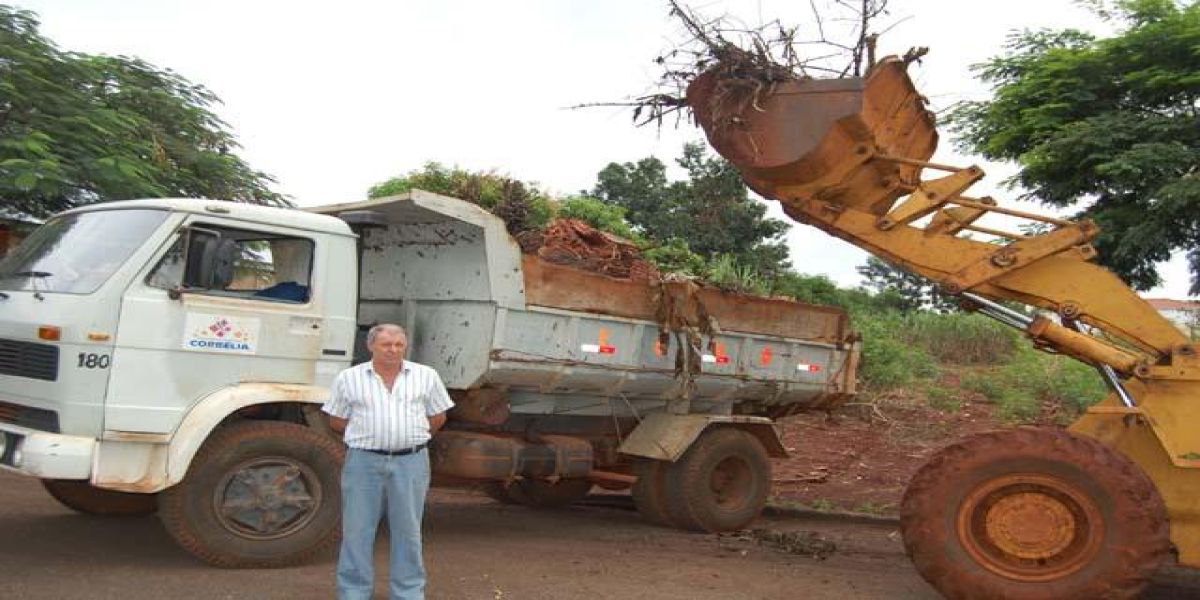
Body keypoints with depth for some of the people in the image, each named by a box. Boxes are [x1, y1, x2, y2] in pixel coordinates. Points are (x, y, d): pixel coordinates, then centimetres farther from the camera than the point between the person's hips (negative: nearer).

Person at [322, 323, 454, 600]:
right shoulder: (349, 378, 4)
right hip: (363, 462, 0)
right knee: (357, 531, 3)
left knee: (408, 531, 7)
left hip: (411, 462, 1)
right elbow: (336, 420, 10)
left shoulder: (426, 376, 6)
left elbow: (438, 417, 14)